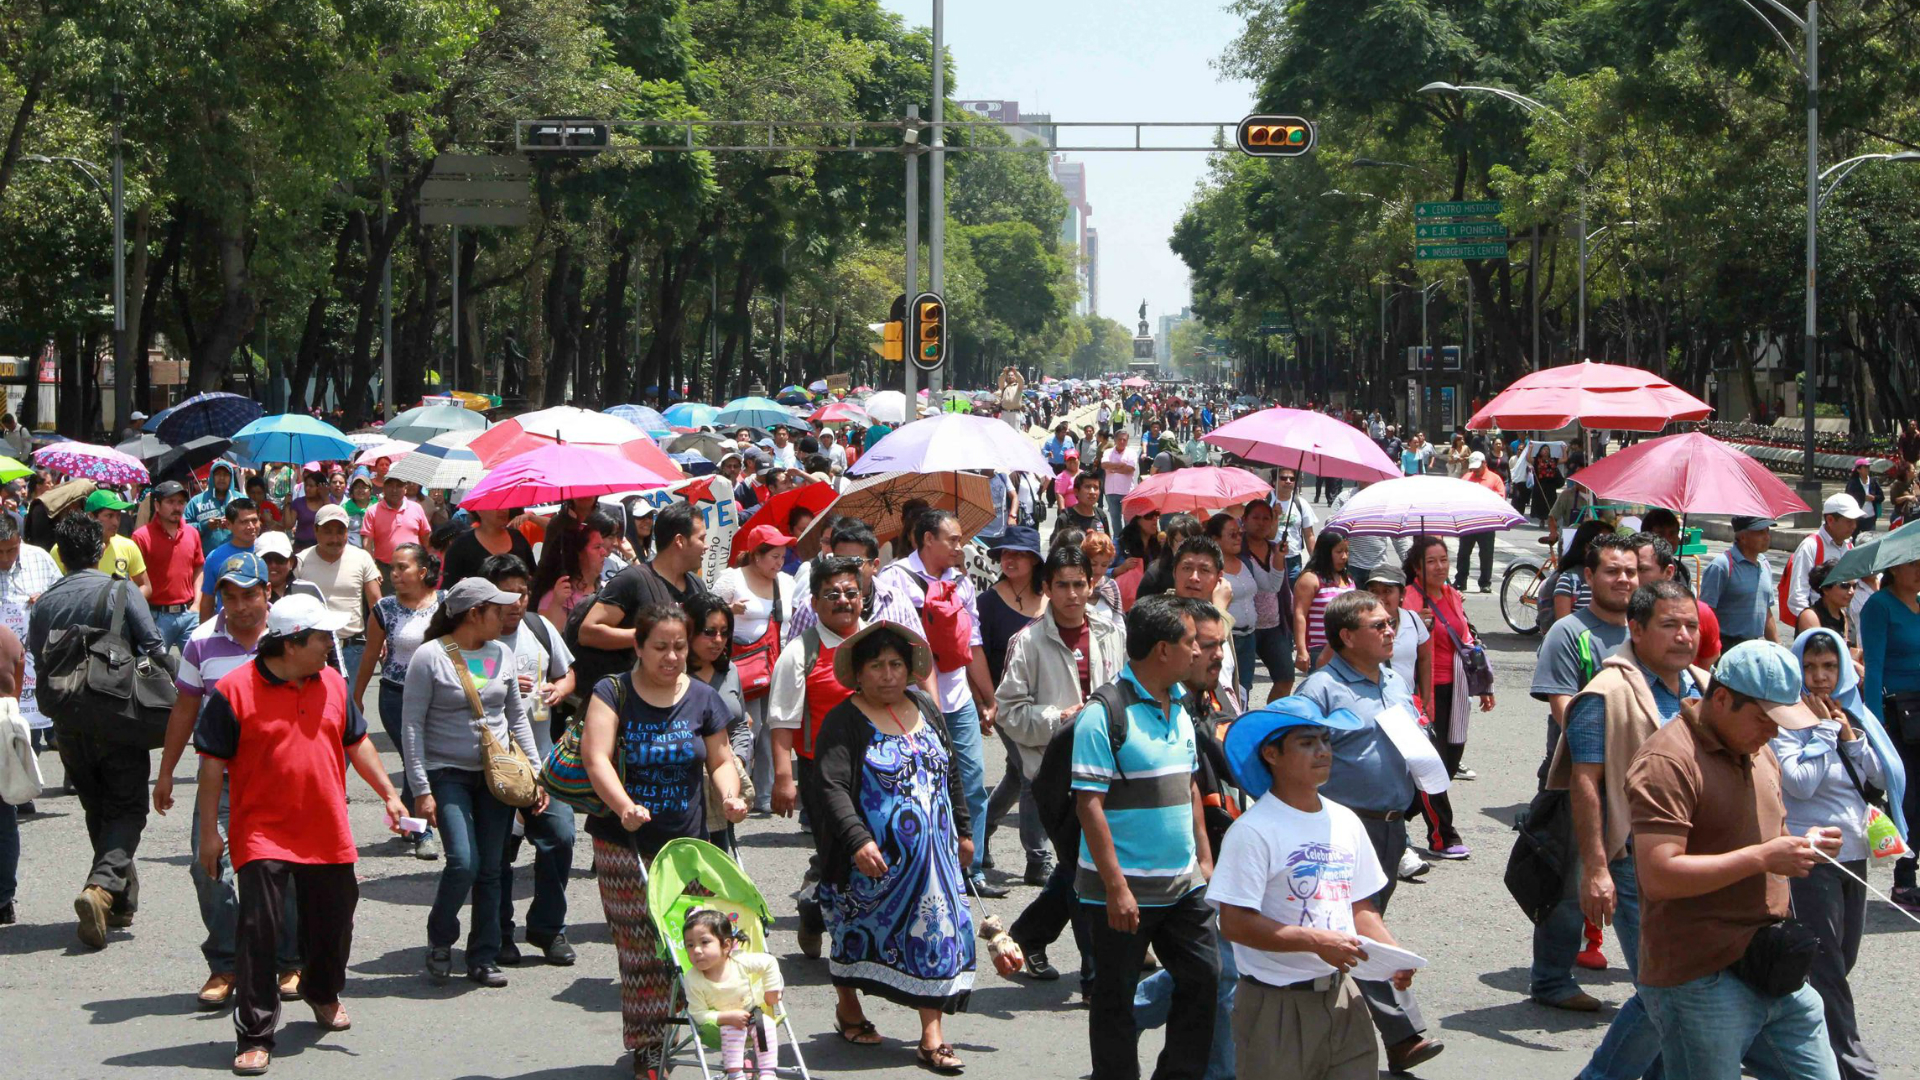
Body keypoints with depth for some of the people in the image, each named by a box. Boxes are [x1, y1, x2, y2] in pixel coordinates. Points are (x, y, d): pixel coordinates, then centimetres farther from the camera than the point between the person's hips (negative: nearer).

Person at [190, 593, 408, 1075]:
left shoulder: (332, 684, 7)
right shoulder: (234, 690, -10)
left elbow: (357, 743, 19)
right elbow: (212, 764, -6)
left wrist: (388, 794, 13)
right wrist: (209, 832, -6)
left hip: (327, 835, 5)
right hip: (262, 833, -5)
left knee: (332, 922, 17)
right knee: (259, 931, -10)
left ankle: (322, 992, 46)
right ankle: (255, 1038, -5)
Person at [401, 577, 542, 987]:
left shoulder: (501, 655, 9)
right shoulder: (430, 657, -8)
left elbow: (518, 717, 16)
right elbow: (411, 725, -8)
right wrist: (421, 788, -12)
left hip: (497, 773, 5)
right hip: (447, 773, -5)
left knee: (490, 869, 4)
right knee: (463, 862, -17)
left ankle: (484, 957, 14)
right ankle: (439, 939, 8)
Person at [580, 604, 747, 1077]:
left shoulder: (702, 698, 7)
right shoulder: (613, 693, -2)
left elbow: (720, 760, 15)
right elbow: (596, 757, -15)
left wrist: (731, 795, -8)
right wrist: (623, 806, -32)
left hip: (686, 842, 2)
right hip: (623, 843, -2)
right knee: (638, 947, -4)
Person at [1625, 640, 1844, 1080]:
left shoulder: (1760, 754, 16)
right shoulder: (1667, 762, -16)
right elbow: (1658, 876, -25)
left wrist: (1800, 847, 6)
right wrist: (1762, 858, -23)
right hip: (1700, 984, -9)